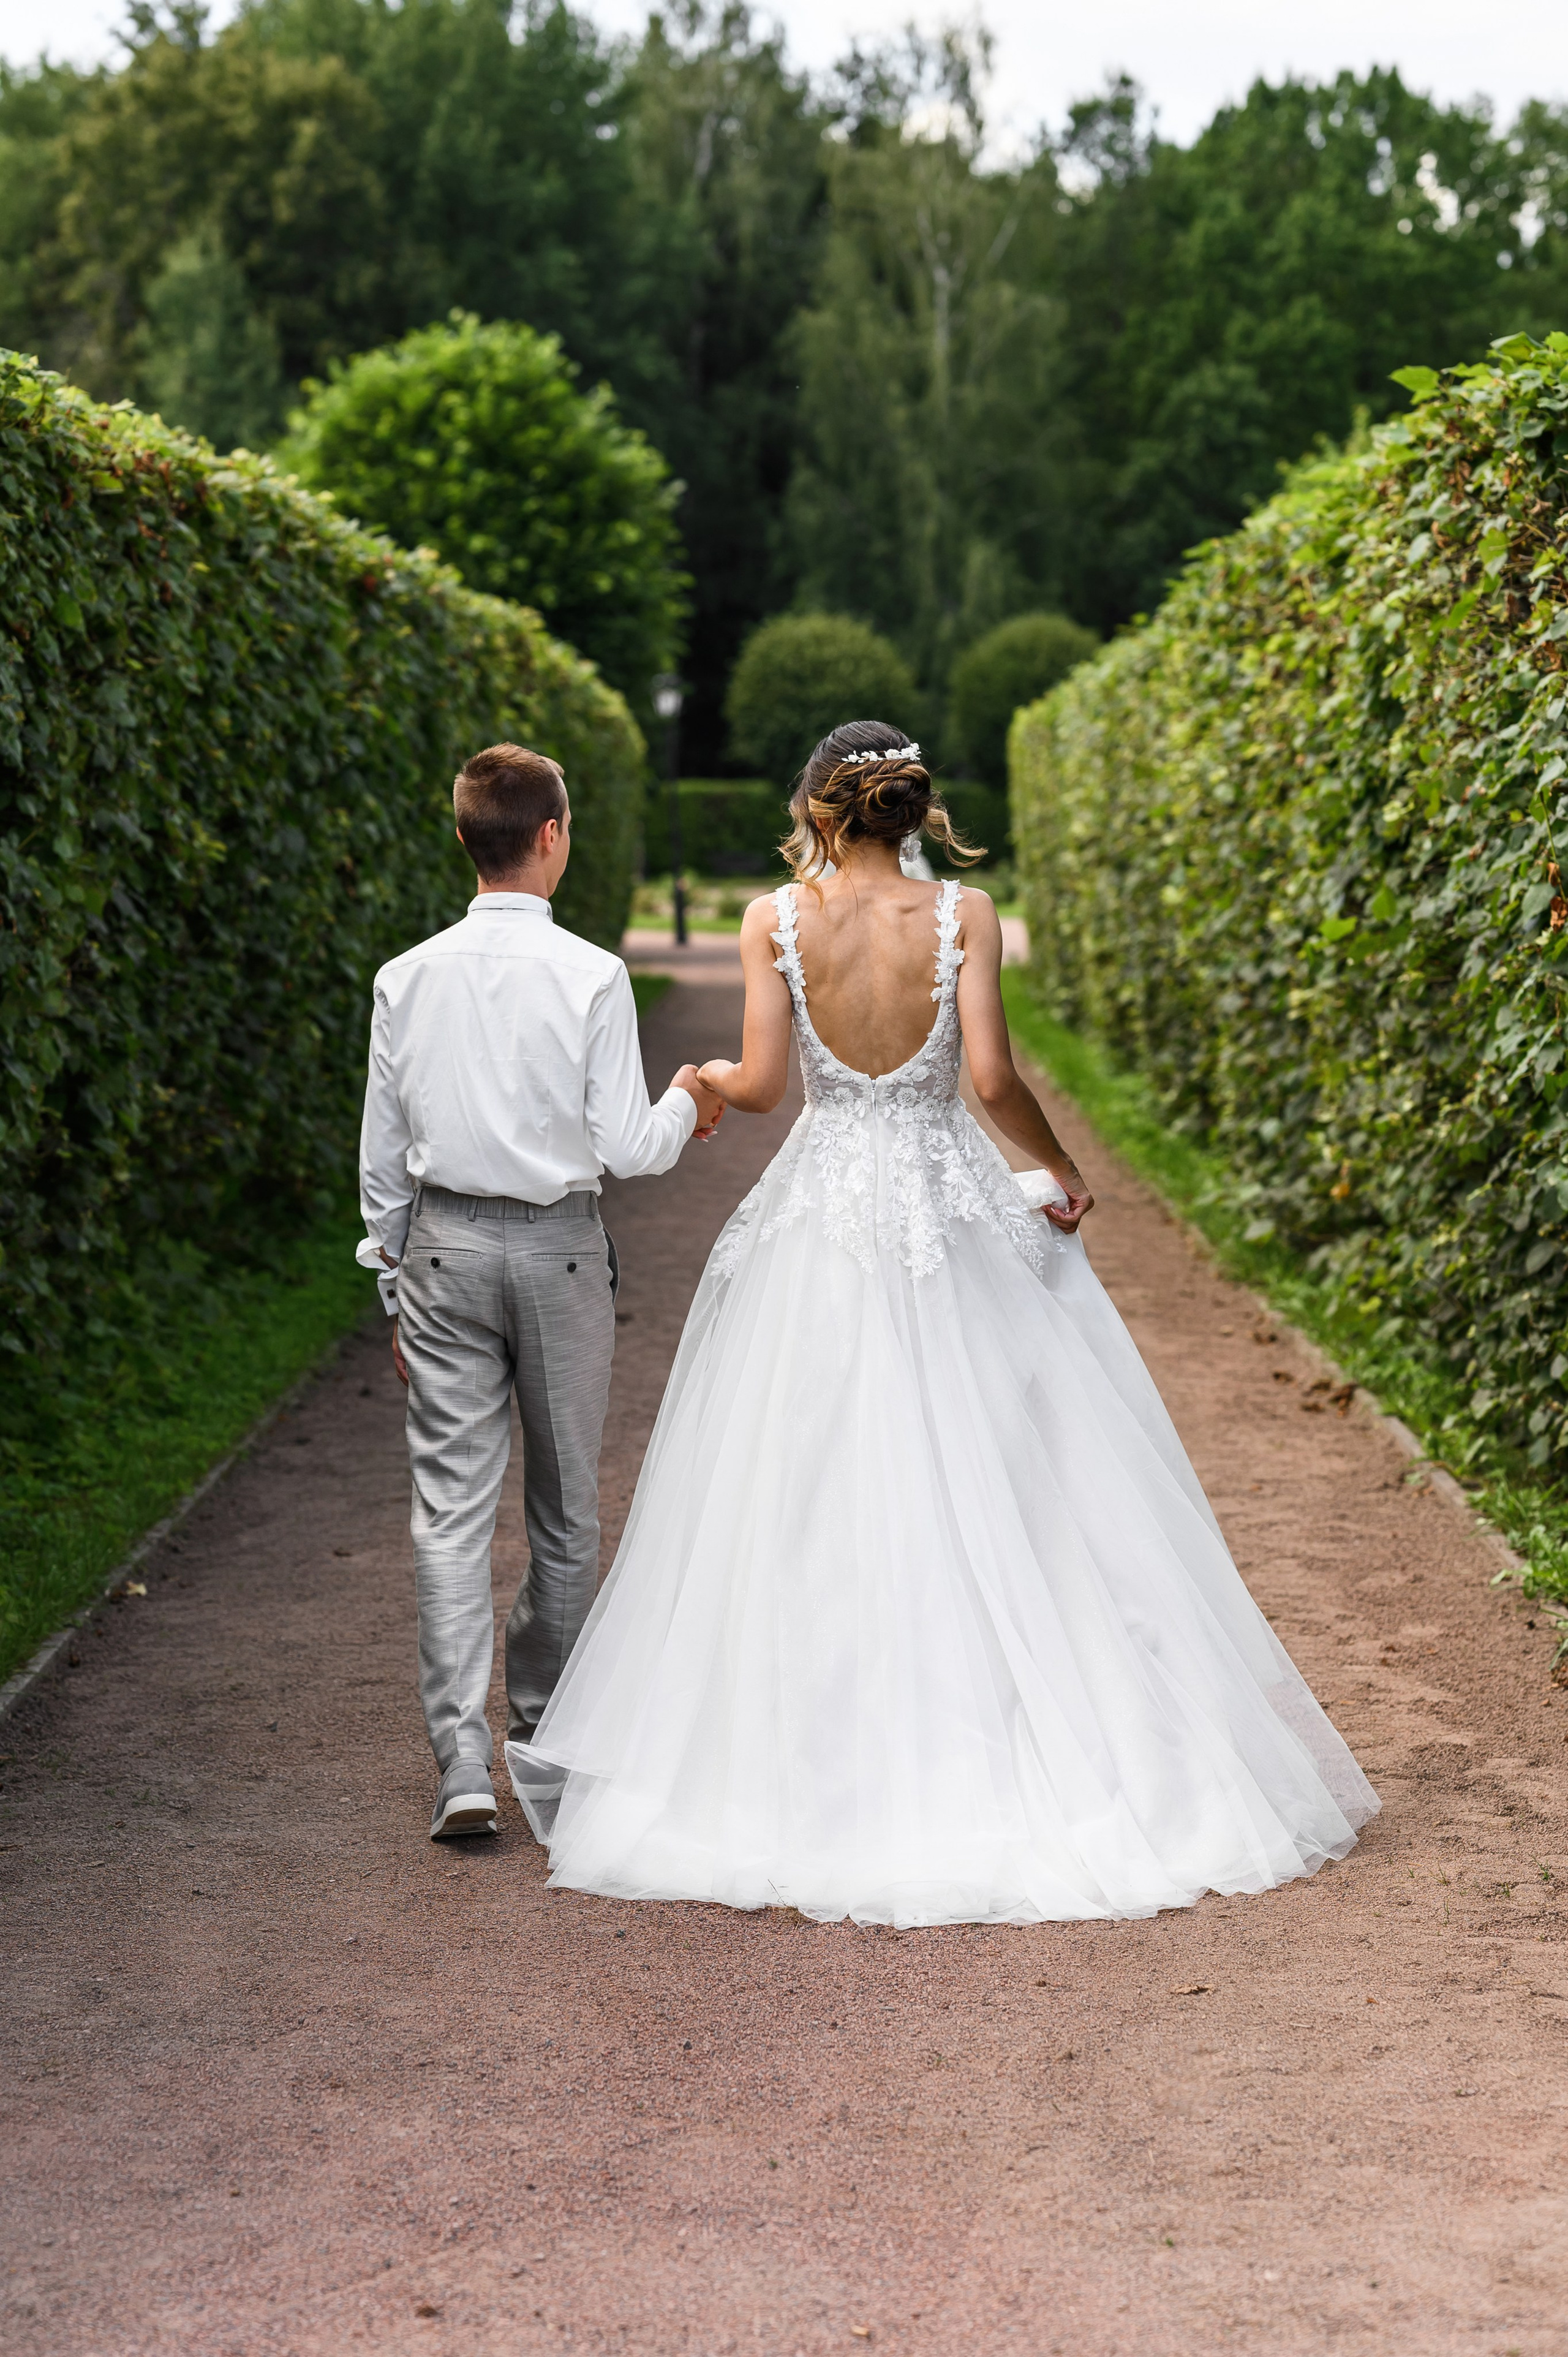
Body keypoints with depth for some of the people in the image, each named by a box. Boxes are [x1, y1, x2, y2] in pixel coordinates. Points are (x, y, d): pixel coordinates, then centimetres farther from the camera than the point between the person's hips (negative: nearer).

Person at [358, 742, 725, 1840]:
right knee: (566, 1503, 14)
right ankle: (548, 1730, 28)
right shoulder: (593, 976, -10)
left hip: (444, 1244, 2)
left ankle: (463, 1760, -10)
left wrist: (394, 1281, 16)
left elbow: (383, 1154, 5)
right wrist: (686, 1106, 12)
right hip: (559, 1248, -2)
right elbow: (624, 1148, -9)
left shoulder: (409, 978, -1)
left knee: (452, 1504, 0)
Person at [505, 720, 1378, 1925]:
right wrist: (1063, 1167, 3)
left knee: (815, 1506, 6)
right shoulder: (963, 914, -4)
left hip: (823, 1215, 0)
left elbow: (761, 1083, -6)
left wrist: (703, 1078, 15)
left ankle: (824, 1776, 8)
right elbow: (993, 1076, -12)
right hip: (956, 1214, 0)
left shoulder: (777, 919, -3)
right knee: (989, 1491, 5)